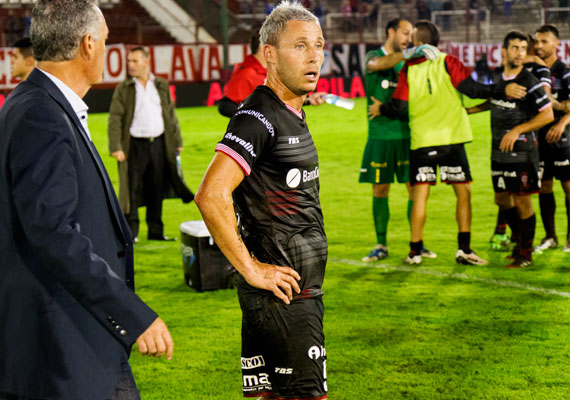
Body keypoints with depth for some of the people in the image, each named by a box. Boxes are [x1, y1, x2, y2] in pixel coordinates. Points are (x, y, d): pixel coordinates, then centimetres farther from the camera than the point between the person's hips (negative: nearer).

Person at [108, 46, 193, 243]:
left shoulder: (162, 86, 10)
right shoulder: (123, 89, 0)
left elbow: (171, 116, 15)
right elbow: (115, 119, -3)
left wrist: (177, 142, 11)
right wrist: (116, 147, -12)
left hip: (159, 143, 3)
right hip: (135, 145, -3)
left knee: (156, 189, 8)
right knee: (132, 188, -4)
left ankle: (156, 231, 16)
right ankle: (131, 232, 4)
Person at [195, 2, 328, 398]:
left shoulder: (293, 116, 15)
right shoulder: (258, 118, -16)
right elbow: (211, 196, -26)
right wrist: (251, 270, -21)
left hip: (303, 287, 9)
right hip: (281, 290, -9)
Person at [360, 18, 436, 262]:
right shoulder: (373, 57, 1)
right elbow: (378, 64, -23)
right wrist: (411, 52, -34)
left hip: (407, 134, 3)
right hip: (380, 135, -3)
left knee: (415, 188, 0)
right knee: (379, 190, 2)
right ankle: (381, 245, 12)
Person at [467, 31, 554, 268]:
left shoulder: (530, 82, -13)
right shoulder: (497, 78, 7)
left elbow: (547, 114, -14)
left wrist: (517, 130, -19)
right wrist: (468, 110, 27)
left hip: (522, 151, -7)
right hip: (499, 151, 7)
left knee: (522, 201, -3)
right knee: (502, 199, 13)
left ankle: (525, 253, 8)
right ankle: (520, 240, 32)